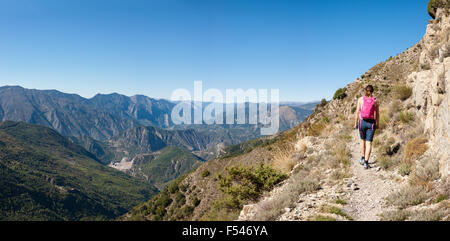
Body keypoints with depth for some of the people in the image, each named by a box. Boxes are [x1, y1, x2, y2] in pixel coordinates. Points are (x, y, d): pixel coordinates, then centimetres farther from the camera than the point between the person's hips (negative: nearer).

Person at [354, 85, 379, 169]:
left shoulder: (361, 99, -1)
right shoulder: (375, 100, 1)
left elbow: (357, 112, -2)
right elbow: (377, 114, 5)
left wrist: (356, 123, 6)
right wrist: (377, 124, 17)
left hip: (362, 122, 1)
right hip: (371, 123, 0)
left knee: (363, 140, 22)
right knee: (369, 143, 0)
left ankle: (362, 158, 23)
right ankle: (366, 163, -5)